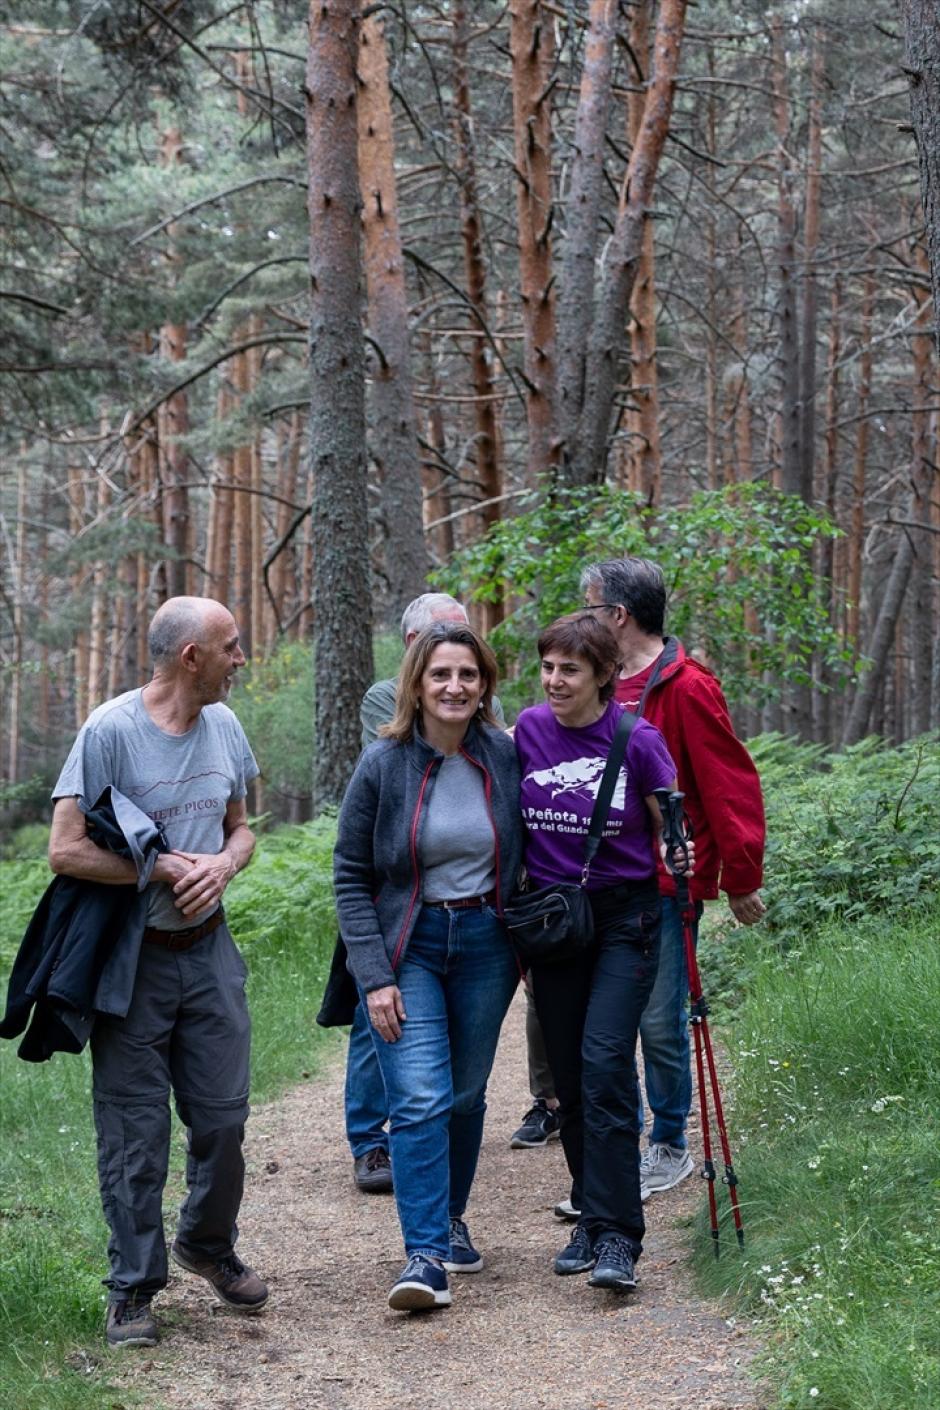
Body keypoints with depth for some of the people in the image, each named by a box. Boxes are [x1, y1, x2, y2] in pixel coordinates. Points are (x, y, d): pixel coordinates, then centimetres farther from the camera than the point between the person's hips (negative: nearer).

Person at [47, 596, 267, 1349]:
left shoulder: (224, 726, 6)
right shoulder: (110, 731, -14)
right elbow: (66, 850, -16)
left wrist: (223, 865, -6)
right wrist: (168, 870, -17)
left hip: (210, 951, 5)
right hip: (132, 957, -5)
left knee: (223, 1118, 9)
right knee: (135, 1132, 2)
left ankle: (209, 1244, 33)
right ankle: (134, 1287, 14)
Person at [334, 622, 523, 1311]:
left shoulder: (505, 757, -2)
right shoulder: (383, 765, -8)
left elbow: (525, 858, 10)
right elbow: (351, 877, -5)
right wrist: (374, 976, -11)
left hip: (485, 944, 3)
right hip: (409, 946, -3)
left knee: (466, 1095, 13)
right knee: (420, 1100, -13)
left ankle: (450, 1217, 33)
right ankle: (425, 1255, -11)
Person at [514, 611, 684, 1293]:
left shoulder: (638, 741, -8)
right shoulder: (529, 730, 1)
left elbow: (671, 829, -1)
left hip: (624, 915, -4)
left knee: (604, 1063, -15)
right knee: (570, 1075, 7)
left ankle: (616, 1235, -12)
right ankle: (591, 1216, 20)